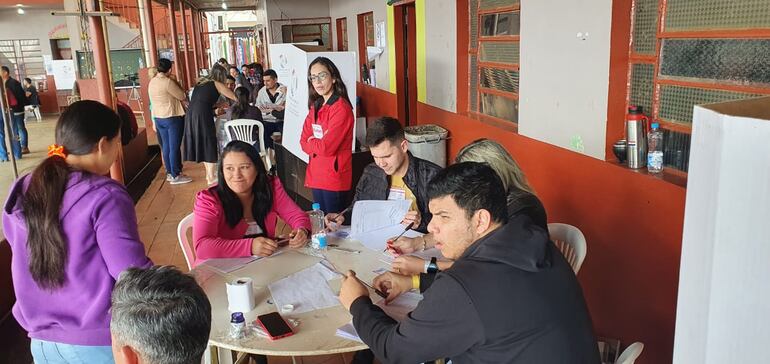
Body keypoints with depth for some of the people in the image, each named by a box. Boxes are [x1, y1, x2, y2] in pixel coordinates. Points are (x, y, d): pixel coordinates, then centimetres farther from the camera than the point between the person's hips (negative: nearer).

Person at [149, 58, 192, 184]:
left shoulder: (152, 82, 7)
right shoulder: (168, 82, -18)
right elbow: (182, 96, -10)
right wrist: (177, 84, 2)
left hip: (159, 118, 8)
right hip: (173, 117, -8)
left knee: (166, 146, 14)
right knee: (174, 147, -3)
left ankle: (169, 173, 21)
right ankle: (175, 176, 1)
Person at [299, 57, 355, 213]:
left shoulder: (341, 108, -15)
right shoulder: (316, 106, 11)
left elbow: (327, 148, -19)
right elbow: (303, 142, 8)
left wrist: (311, 142, -1)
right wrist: (318, 144, -11)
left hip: (334, 177, -7)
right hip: (316, 176, 7)